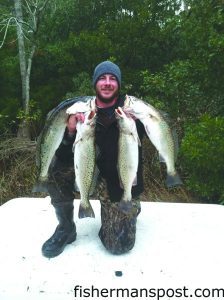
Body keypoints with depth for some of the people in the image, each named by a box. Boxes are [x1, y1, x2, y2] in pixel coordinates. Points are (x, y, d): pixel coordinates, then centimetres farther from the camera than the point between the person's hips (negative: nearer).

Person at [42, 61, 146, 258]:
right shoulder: (83, 110, -5)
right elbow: (63, 157, -10)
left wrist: (134, 122, -36)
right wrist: (71, 132, -30)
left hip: (123, 184, -2)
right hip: (92, 175, 2)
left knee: (119, 245, -10)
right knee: (56, 167, -22)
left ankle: (130, 210, 25)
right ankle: (66, 228, -1)